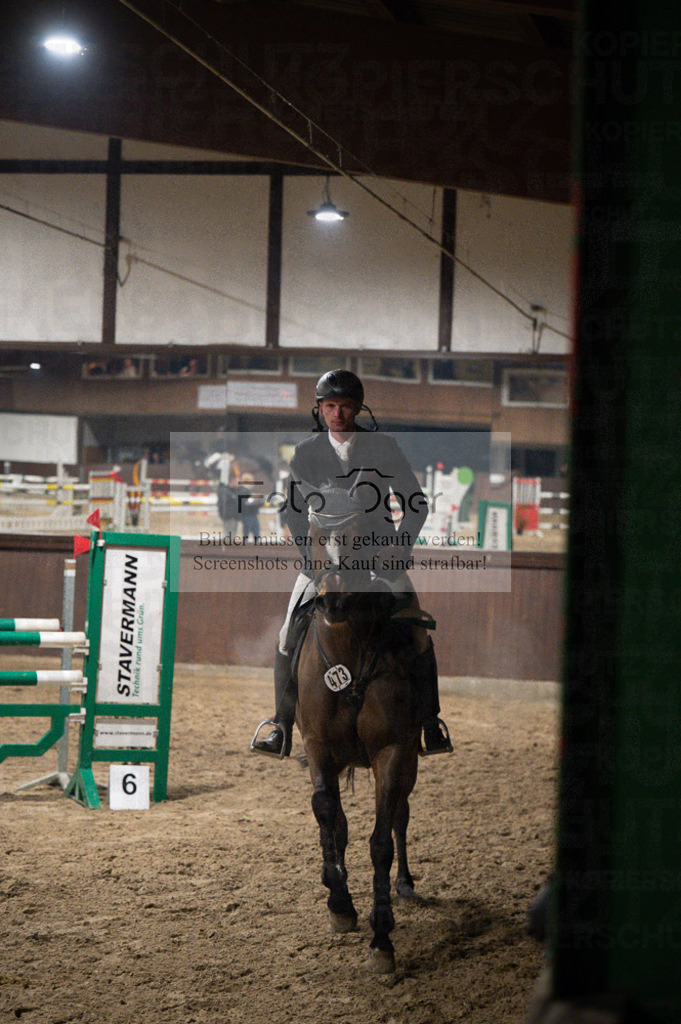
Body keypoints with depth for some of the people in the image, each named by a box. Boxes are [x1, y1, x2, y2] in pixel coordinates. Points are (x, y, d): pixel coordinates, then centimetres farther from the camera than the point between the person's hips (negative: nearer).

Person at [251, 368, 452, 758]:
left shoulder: (383, 447, -3)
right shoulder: (305, 453, 0)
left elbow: (417, 505, 0)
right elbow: (296, 513, 1)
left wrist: (396, 552, -10)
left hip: (380, 556, -1)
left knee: (418, 638, -8)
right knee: (289, 639, -8)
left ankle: (431, 726, 5)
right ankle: (282, 730, 1)